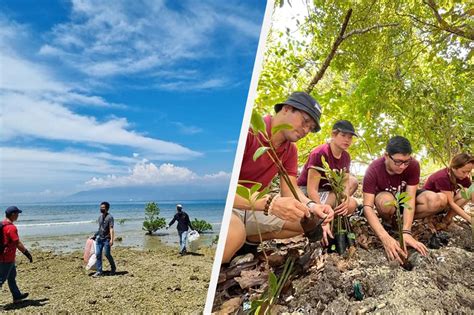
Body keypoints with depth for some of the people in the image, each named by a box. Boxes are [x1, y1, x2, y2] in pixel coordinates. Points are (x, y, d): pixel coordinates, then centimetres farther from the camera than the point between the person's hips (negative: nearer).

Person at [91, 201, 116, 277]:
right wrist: (96, 235, 21)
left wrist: (111, 239, -24)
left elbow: (111, 229, -18)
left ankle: (113, 268, 20)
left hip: (106, 239, -7)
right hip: (99, 238, 7)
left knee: (107, 254, -3)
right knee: (98, 254, 3)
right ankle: (99, 271, 9)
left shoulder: (109, 217, -12)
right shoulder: (100, 216, 11)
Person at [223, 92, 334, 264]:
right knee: (235, 234, -40)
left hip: (253, 208, 9)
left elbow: (290, 189, 0)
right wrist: (269, 203, -42)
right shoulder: (246, 131, -24)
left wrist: (311, 206, -22)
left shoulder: (290, 151, 4)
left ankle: (246, 239, 3)